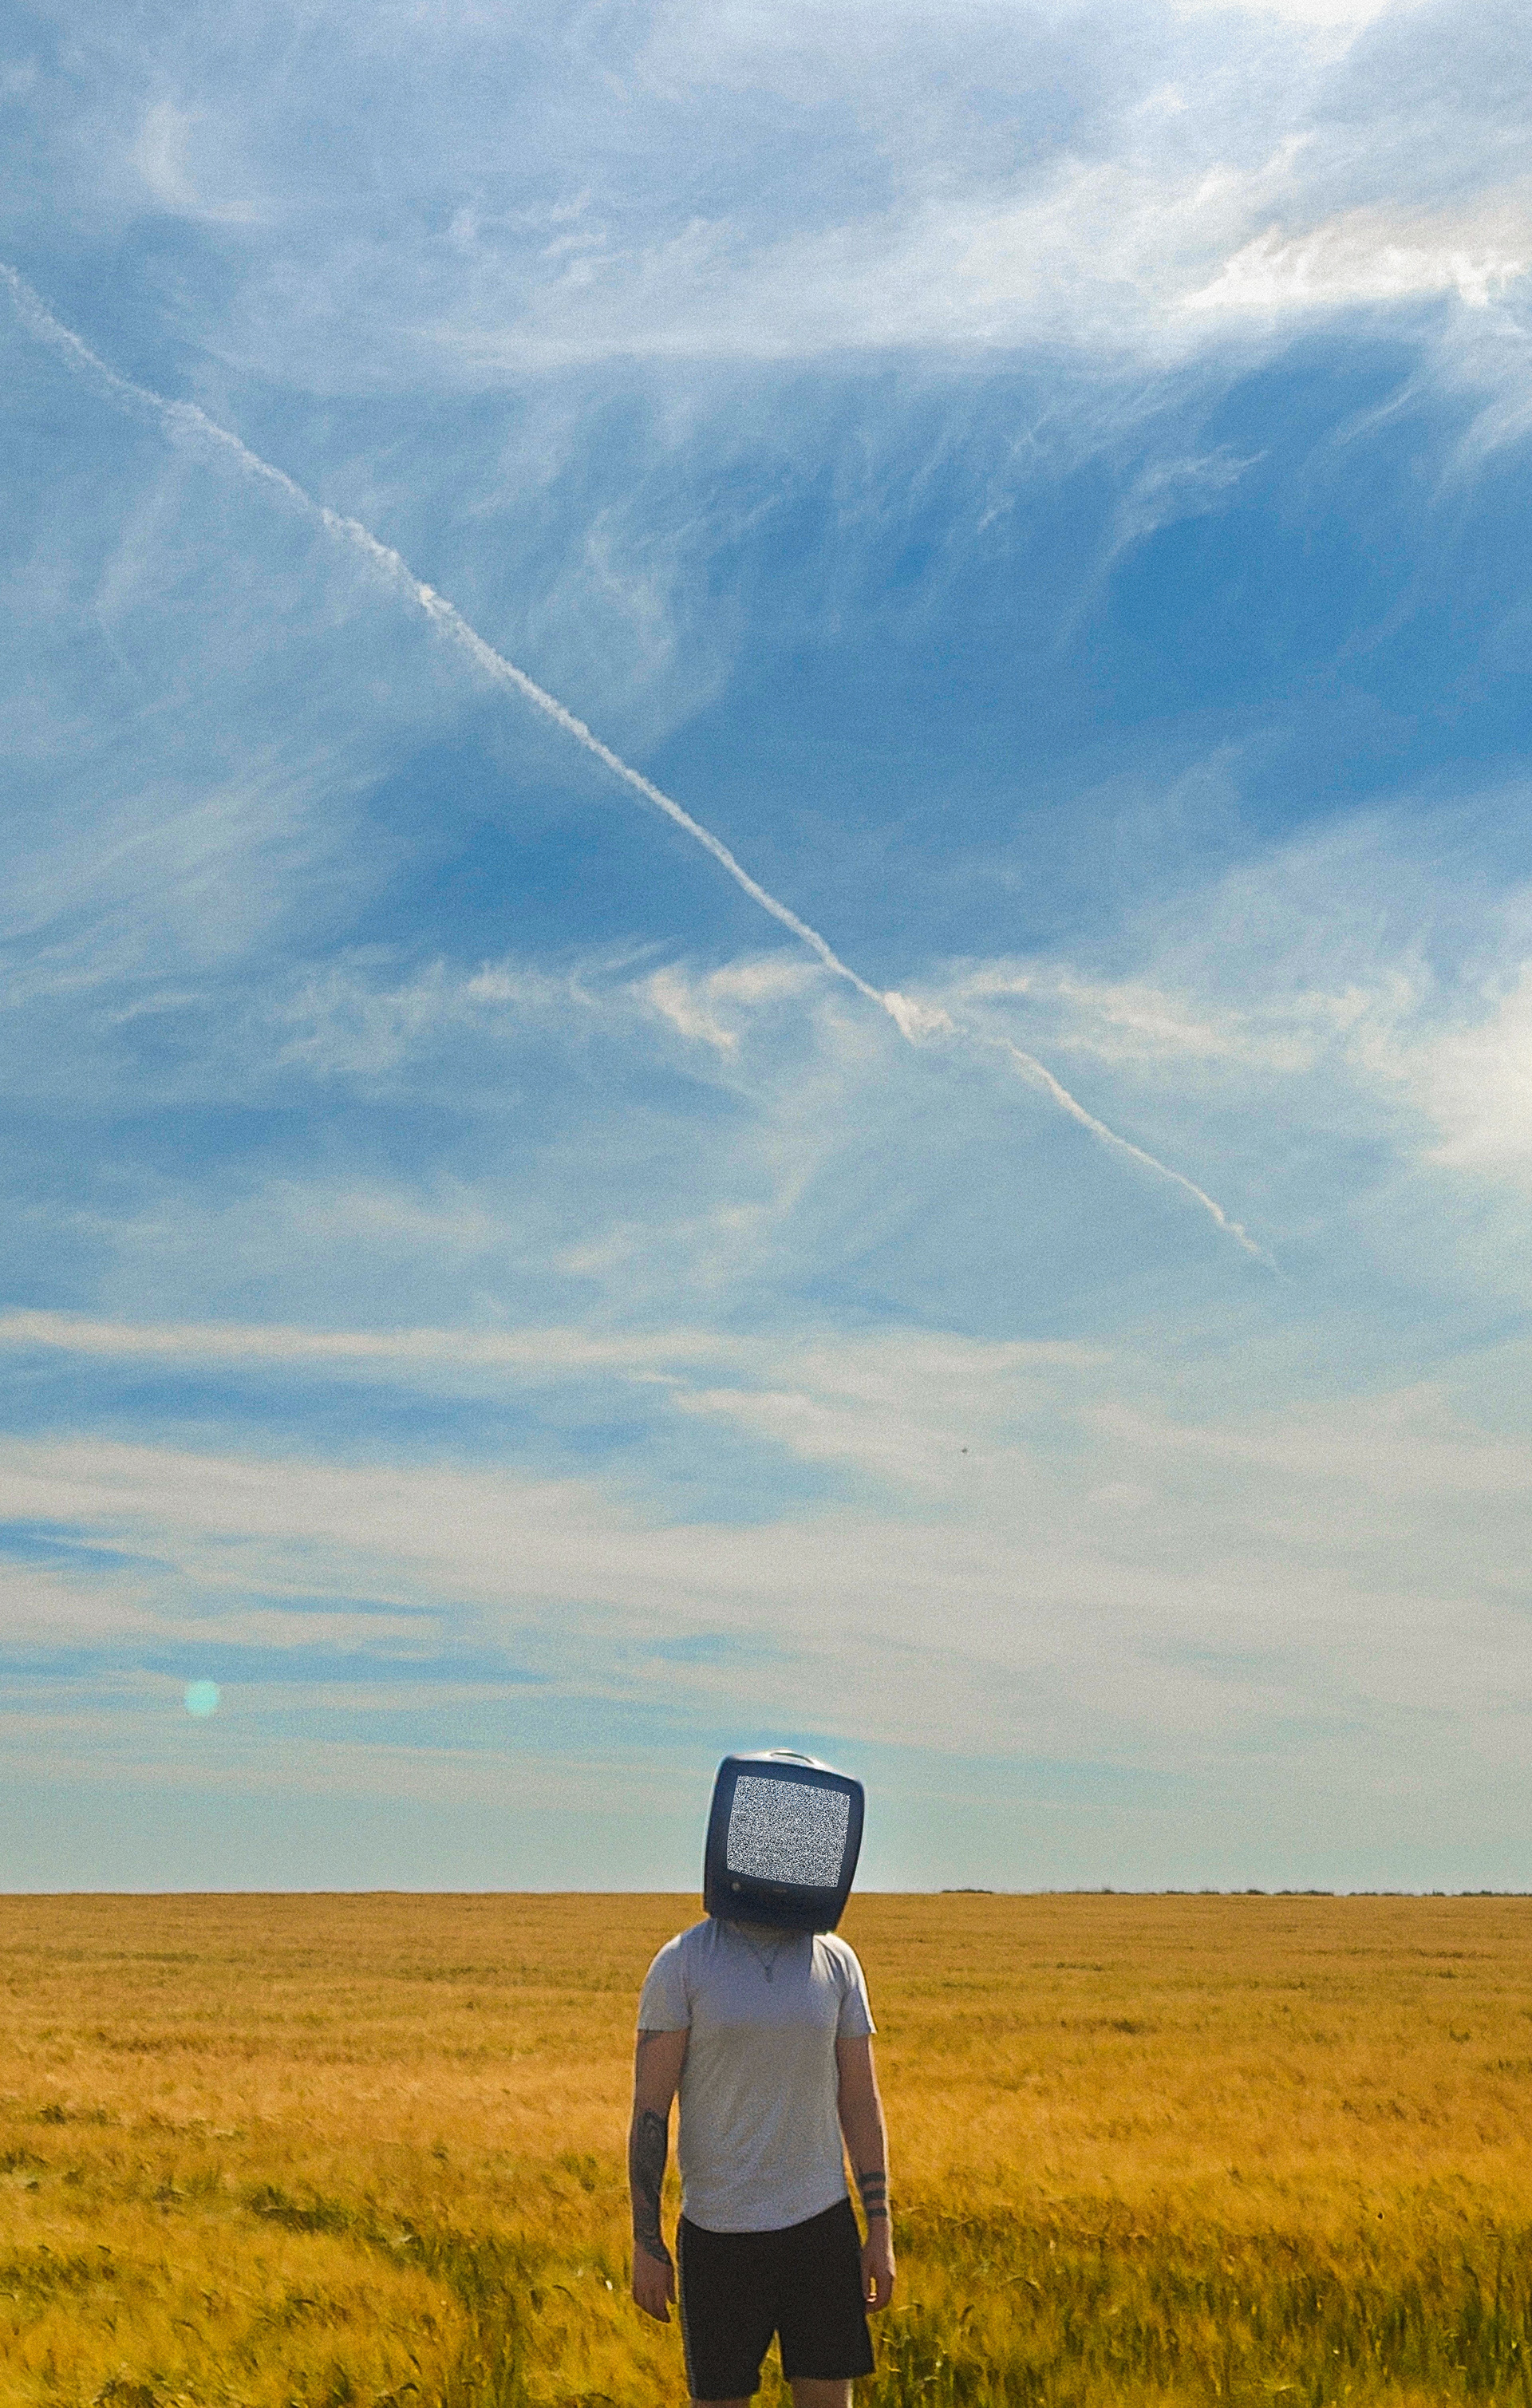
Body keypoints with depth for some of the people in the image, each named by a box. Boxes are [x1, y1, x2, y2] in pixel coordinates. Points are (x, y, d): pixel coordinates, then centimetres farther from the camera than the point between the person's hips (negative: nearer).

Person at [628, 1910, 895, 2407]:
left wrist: (881, 2231, 5)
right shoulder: (681, 1963, -8)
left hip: (822, 2222, 3)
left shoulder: (836, 1961, 2)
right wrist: (646, 2242, -9)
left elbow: (861, 2102, 6)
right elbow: (650, 2106, -7)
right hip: (721, 2231, -2)